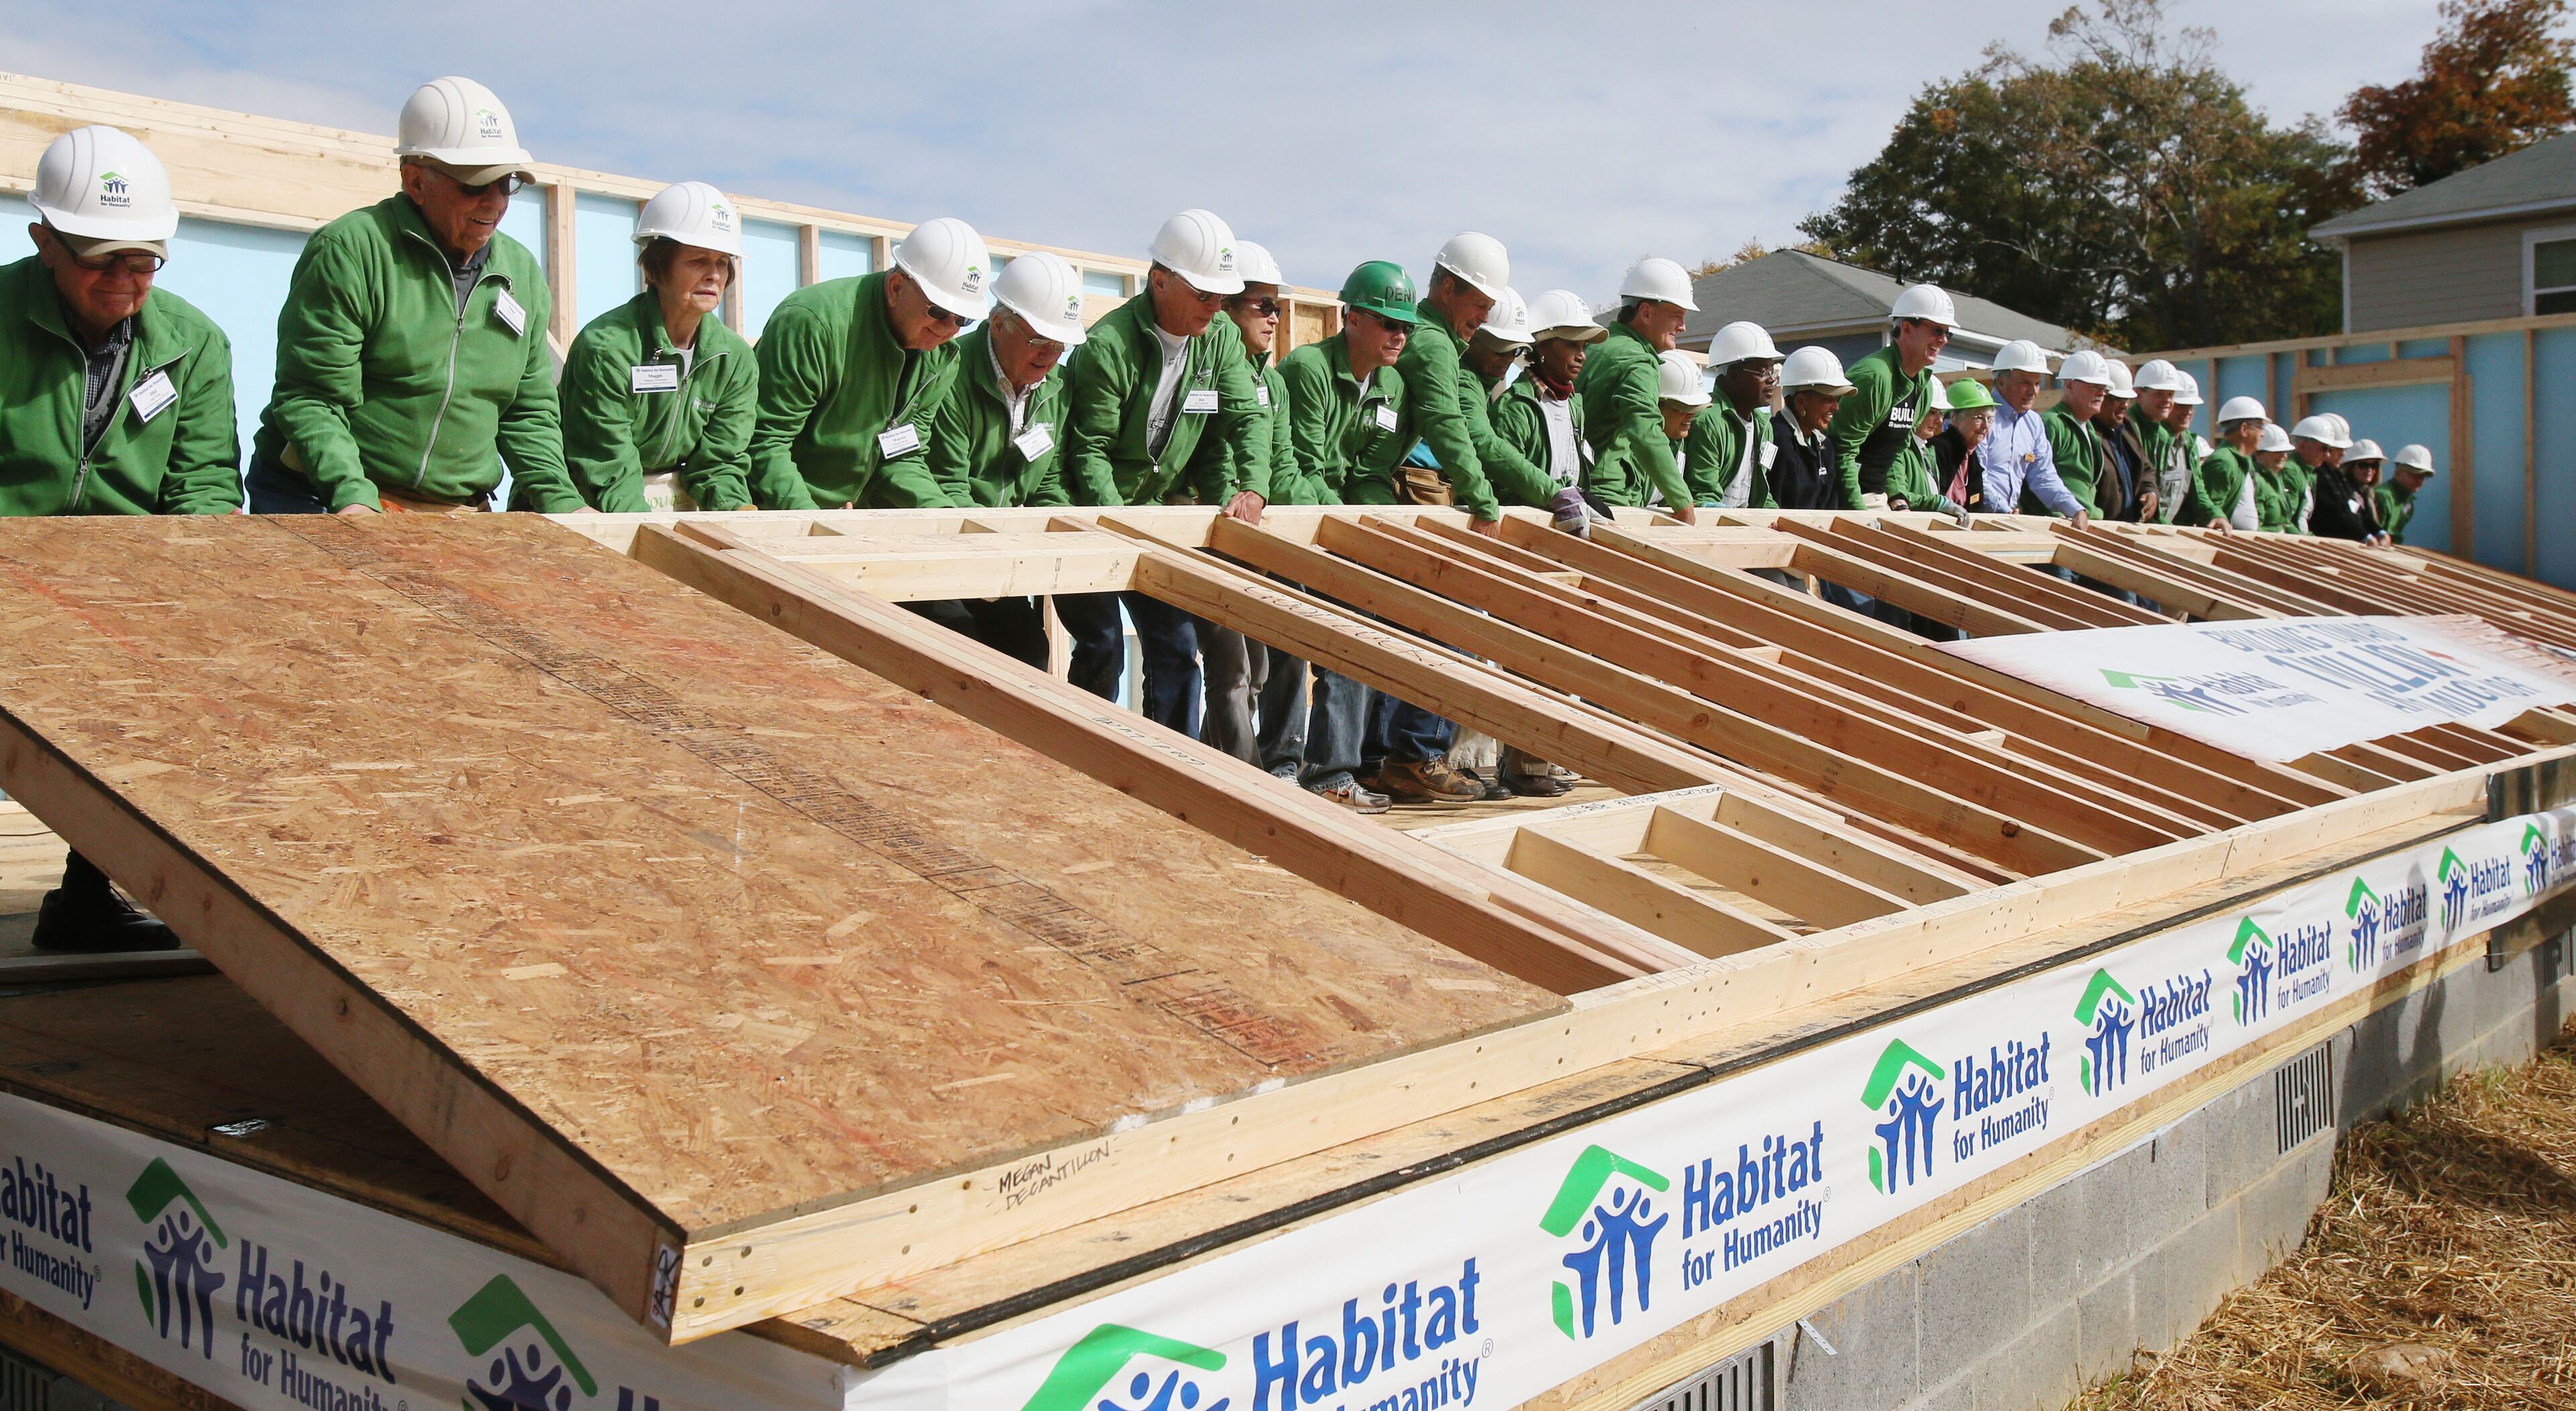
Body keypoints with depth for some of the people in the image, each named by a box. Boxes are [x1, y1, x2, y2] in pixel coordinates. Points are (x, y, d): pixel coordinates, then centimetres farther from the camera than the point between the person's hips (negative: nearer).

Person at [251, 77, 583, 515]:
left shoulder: (524, 274, 13)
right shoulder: (348, 251, -6)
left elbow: (530, 413, 16)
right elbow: (310, 400, -9)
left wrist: (561, 502, 1)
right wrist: (352, 497, -24)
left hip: (462, 518, 6)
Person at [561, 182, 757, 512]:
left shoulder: (736, 357, 1)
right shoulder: (607, 347, -17)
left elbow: (722, 463, 1)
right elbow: (610, 477, -18)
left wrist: (741, 514, -19)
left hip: (684, 505, 5)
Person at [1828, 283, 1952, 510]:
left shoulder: (1925, 387, 12)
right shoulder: (1873, 376, -18)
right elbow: (1842, 452, -21)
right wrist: (1859, 512, -23)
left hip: (1880, 500, 9)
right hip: (1849, 502, -9)